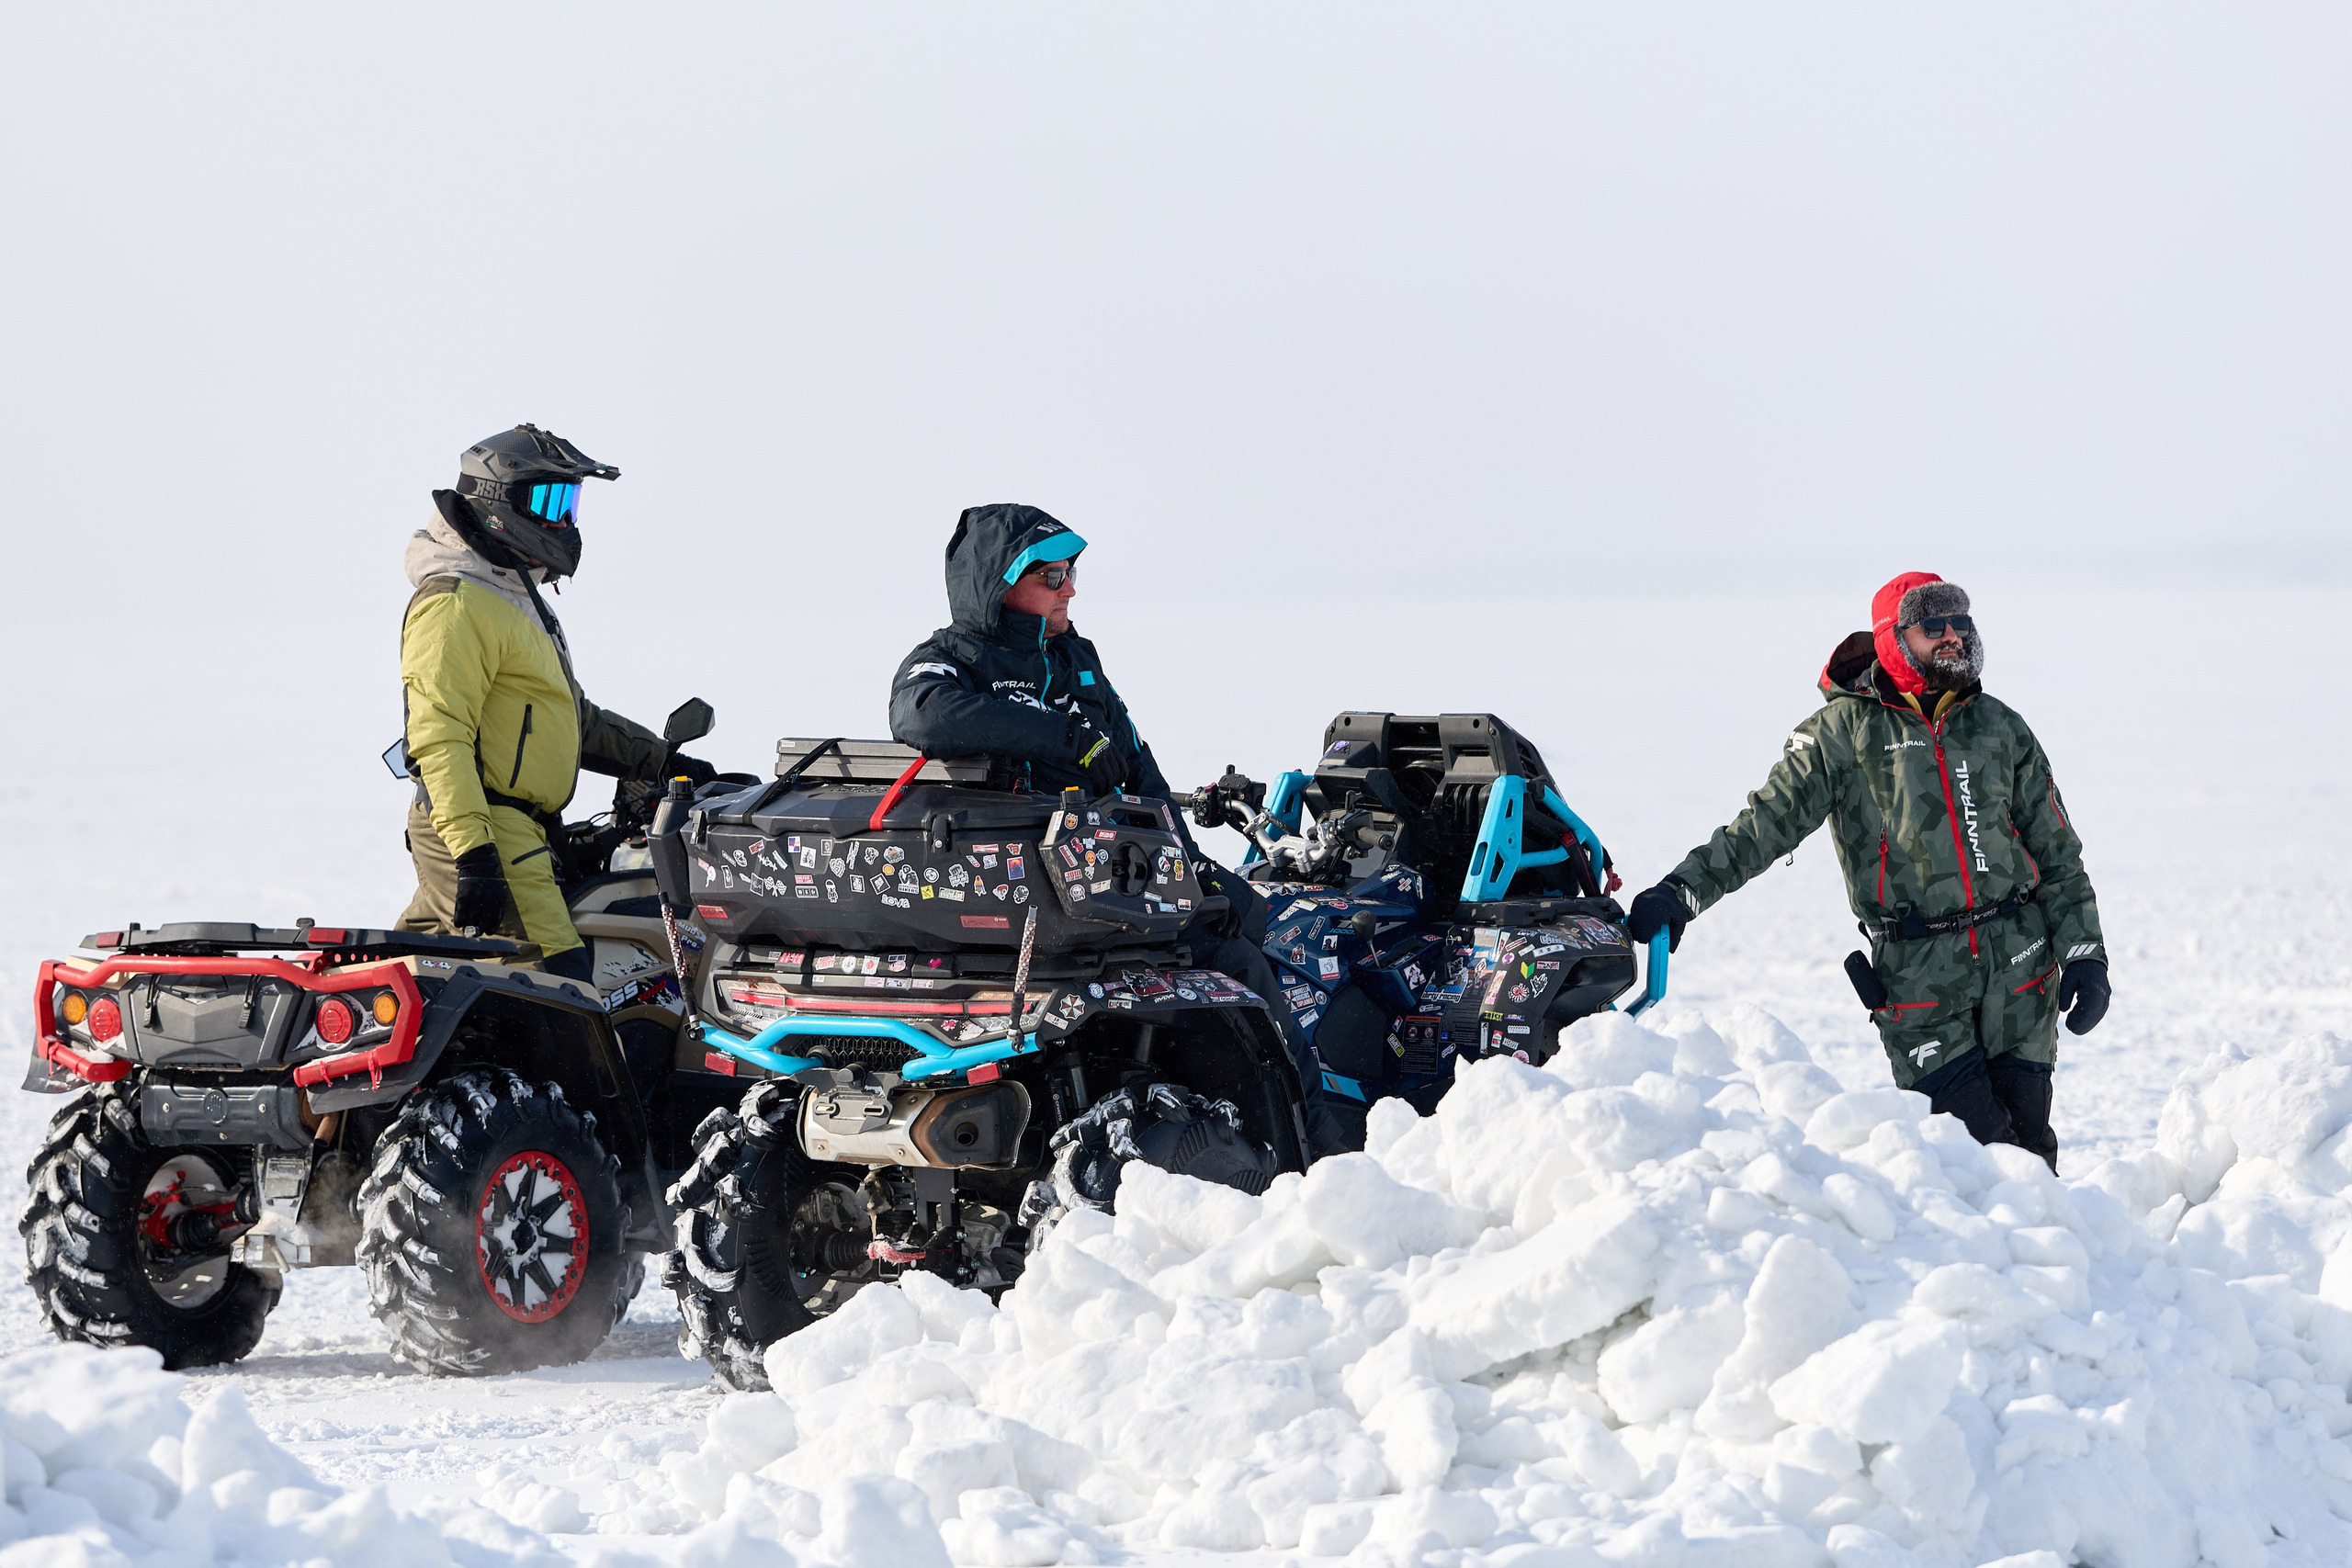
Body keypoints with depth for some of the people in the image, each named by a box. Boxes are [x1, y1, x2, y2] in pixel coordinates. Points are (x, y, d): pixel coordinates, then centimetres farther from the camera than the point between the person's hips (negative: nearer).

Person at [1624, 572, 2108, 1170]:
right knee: (1971, 1134, -10)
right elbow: (1768, 821, -2)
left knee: (2025, 1131, 0)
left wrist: (2084, 954, 7)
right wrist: (1685, 889, -13)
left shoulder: (2000, 726, 12)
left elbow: (2056, 850, 15)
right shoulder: (1846, 729, 2)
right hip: (1917, 971, -3)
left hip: (2018, 958, 3)